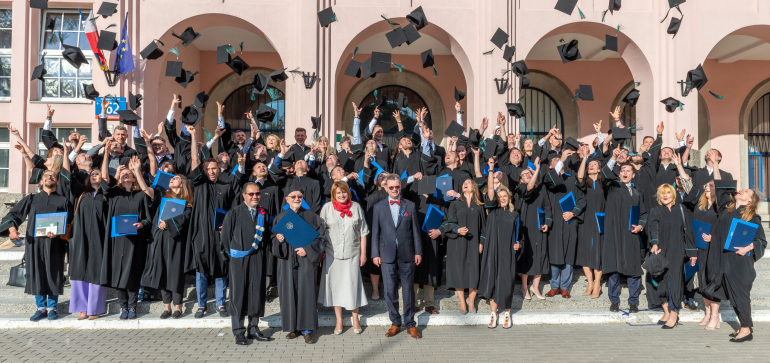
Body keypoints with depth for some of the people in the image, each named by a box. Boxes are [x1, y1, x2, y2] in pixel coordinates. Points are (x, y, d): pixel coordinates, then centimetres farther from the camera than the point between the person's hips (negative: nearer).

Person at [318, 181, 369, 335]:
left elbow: (363, 232, 6)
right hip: (332, 253, 0)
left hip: (352, 253, 0)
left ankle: (355, 319, 18)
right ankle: (339, 320, 17)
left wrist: (363, 253, 3)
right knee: (335, 284, 5)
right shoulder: (327, 208, 2)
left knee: (352, 284, 2)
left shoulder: (356, 207, 3)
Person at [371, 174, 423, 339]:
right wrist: (375, 254, 0)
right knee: (390, 291, 4)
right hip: (387, 255, 0)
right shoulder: (379, 207, 7)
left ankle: (410, 324, 15)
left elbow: (415, 230, 6)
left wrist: (418, 251, 2)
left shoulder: (410, 206, 6)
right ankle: (395, 323, 17)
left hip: (407, 254, 0)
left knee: (408, 289, 5)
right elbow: (375, 232, 5)